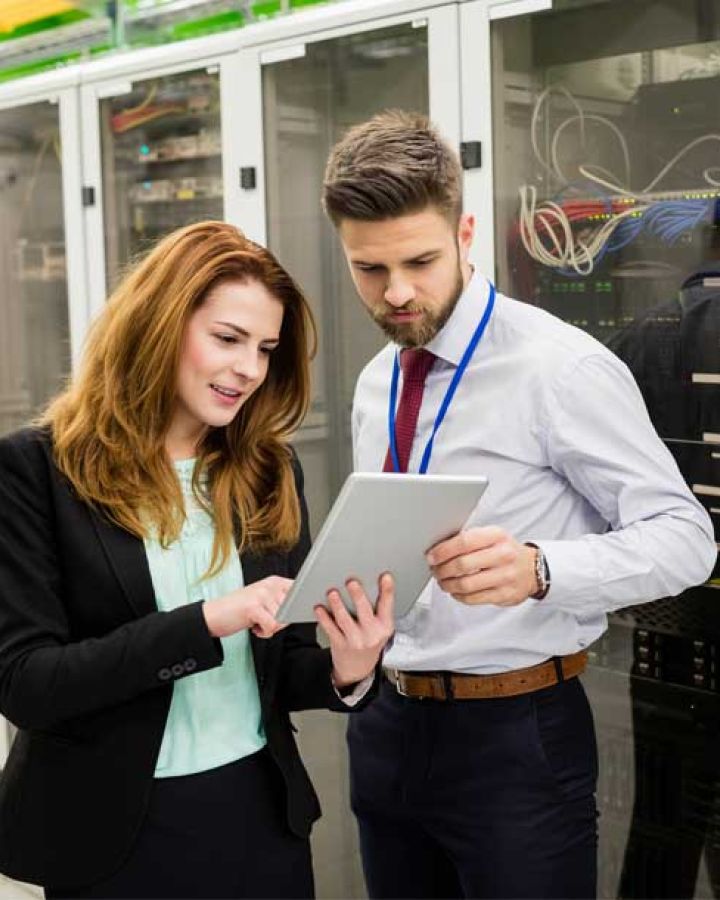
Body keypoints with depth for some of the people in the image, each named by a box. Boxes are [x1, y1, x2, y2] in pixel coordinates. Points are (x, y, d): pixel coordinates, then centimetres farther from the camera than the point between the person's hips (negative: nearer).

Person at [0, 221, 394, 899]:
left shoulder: (270, 471, 2)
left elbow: (279, 663, 7)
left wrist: (343, 673, -14)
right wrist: (204, 621, -25)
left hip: (263, 816, 4)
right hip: (114, 832, -4)